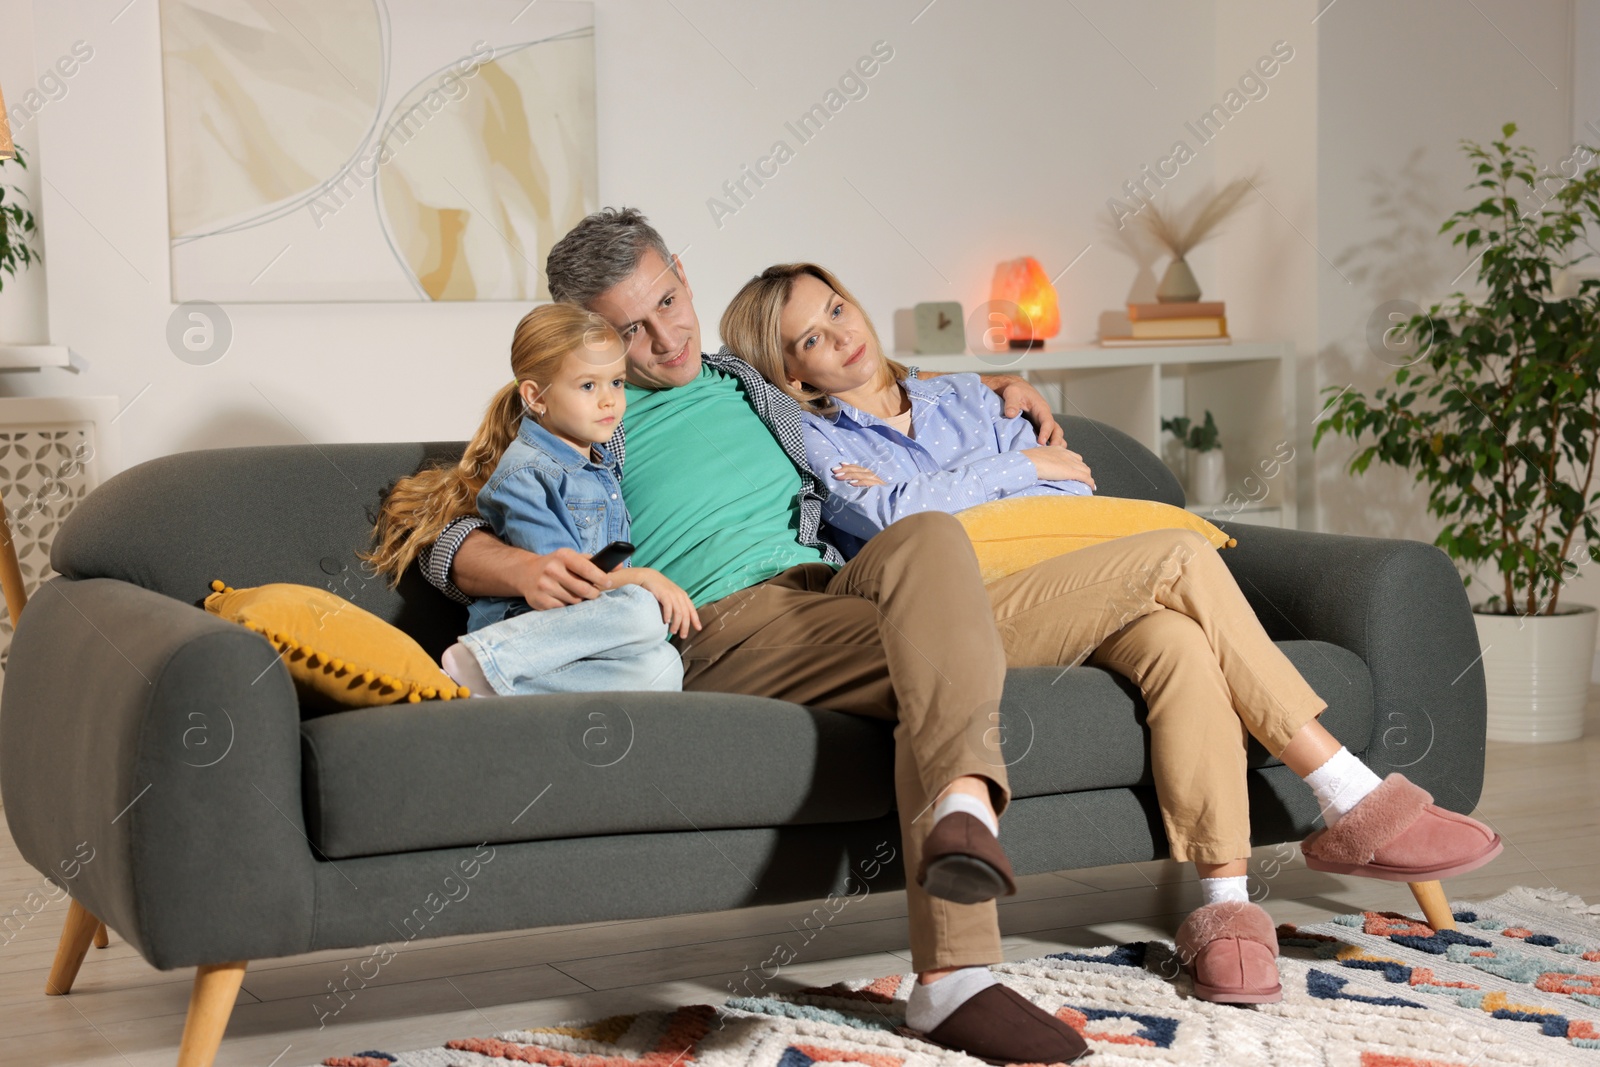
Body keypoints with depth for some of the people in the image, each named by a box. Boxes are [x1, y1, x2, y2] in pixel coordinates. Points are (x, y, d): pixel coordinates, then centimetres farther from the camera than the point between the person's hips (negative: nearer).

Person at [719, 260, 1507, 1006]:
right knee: (1181, 558, -26)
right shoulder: (808, 443, 14)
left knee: (1179, 642, -32)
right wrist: (1024, 466, 2)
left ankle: (1224, 904, -35)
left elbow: (1076, 495, 16)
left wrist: (924, 500, 1)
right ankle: (1354, 802, -24)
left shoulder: (962, 398, 28)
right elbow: (892, 518, -6)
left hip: (1066, 594, 5)